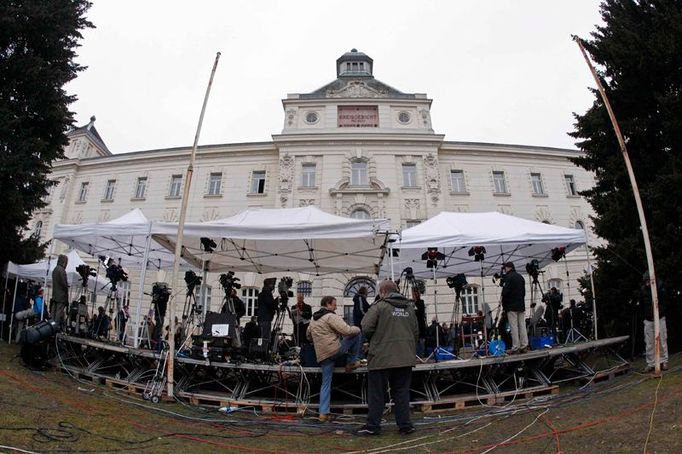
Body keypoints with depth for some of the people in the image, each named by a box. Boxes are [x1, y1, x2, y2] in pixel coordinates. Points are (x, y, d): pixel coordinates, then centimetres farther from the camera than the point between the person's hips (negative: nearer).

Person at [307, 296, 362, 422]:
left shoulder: (313, 320, 20)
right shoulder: (331, 317, -8)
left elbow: (308, 336, 32)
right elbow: (346, 331, -17)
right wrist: (357, 329, 2)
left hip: (322, 356, 7)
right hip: (336, 349, -7)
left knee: (326, 384, 14)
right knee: (356, 334, 6)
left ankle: (323, 413, 12)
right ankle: (352, 362, 12)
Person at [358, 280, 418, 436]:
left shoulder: (379, 306, -8)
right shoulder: (409, 307, 10)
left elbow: (366, 328, -13)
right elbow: (416, 332, 14)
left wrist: (374, 341, 6)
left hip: (382, 358, -5)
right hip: (406, 358, 5)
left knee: (377, 393, 6)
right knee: (402, 391, 14)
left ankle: (373, 425, 12)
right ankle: (405, 425, 17)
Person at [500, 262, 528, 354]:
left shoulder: (508, 277, -10)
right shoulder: (521, 277, 14)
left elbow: (505, 292, -15)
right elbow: (524, 292, 17)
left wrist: (503, 305, -4)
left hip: (512, 307, -7)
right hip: (521, 305, 7)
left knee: (514, 327, -5)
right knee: (522, 326, 8)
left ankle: (515, 347, -5)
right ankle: (524, 346, 9)